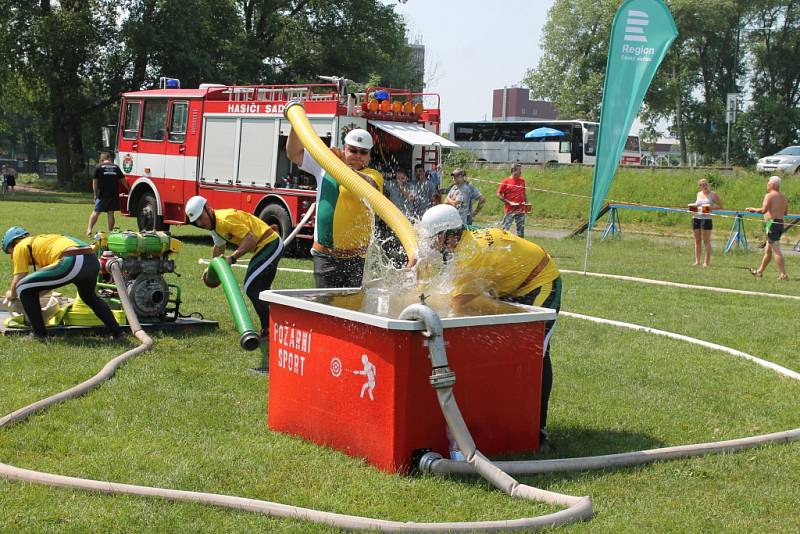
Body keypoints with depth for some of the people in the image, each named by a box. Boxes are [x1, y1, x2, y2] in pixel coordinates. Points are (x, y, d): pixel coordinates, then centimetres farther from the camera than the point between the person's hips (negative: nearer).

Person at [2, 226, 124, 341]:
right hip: (93, 261, 8)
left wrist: (12, 295, 31)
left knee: (24, 288, 6)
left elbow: (18, 281, 11)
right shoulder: (42, 239, 39)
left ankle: (39, 334, 8)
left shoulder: (21, 246, 17)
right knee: (89, 296, 38)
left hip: (72, 262, -8)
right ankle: (117, 331, 35)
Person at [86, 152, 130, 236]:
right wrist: (128, 190, 25)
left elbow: (95, 182, 0)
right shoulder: (116, 167, 9)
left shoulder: (98, 167, 1)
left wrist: (95, 194, 7)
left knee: (96, 212, 3)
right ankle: (110, 232, 5)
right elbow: (123, 180, 12)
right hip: (114, 194, 2)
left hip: (102, 194, -2)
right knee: (110, 213, 6)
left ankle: (89, 229, -6)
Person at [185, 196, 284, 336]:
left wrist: (232, 257, -29)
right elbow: (219, 247, 28)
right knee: (261, 289, 19)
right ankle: (269, 326, 27)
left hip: (270, 244, -11)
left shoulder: (226, 219, -23)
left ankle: (268, 328, -8)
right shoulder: (214, 223, 10)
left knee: (251, 288, -11)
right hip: (272, 246, 11)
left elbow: (251, 239, -30)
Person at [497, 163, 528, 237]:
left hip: (521, 209, 5)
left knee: (521, 228, 9)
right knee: (505, 228, -4)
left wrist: (526, 203, 7)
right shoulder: (506, 181, -6)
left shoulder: (522, 180, 10)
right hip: (509, 210, -5)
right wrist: (509, 202, -13)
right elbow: (499, 194, -5)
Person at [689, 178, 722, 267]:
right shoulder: (699, 194, 14)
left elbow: (720, 206, -1)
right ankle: (697, 261, 11)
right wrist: (693, 207, 7)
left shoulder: (713, 194, -1)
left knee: (706, 241, -4)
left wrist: (711, 208, -17)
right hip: (695, 218, 5)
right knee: (697, 241, 7)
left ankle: (706, 262, -3)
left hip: (706, 218, -5)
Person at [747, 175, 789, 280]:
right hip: (780, 223, 9)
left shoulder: (769, 195, -11)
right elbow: (786, 212, 18)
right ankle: (760, 271, 30)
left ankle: (783, 274, -13)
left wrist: (753, 210, -6)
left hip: (771, 223, -9)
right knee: (767, 250, 19)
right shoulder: (783, 197, 14)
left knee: (776, 250, -9)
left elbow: (764, 210, -21)